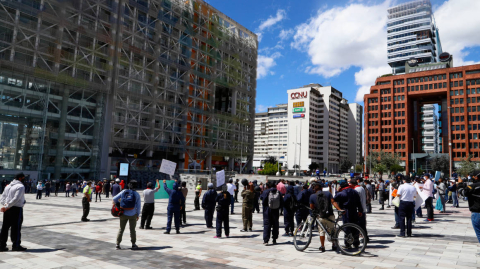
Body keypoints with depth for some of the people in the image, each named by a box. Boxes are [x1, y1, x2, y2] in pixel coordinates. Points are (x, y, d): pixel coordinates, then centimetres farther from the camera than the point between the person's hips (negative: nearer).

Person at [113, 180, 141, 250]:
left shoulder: (124, 192, -2)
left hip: (123, 214, 1)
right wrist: (138, 215, 6)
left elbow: (114, 199, -1)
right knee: (132, 230, 10)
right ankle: (133, 245, 13)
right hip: (133, 215, -1)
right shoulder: (137, 194, -4)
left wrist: (115, 205, 17)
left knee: (121, 229, 14)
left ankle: (117, 245, 15)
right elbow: (138, 206, -3)